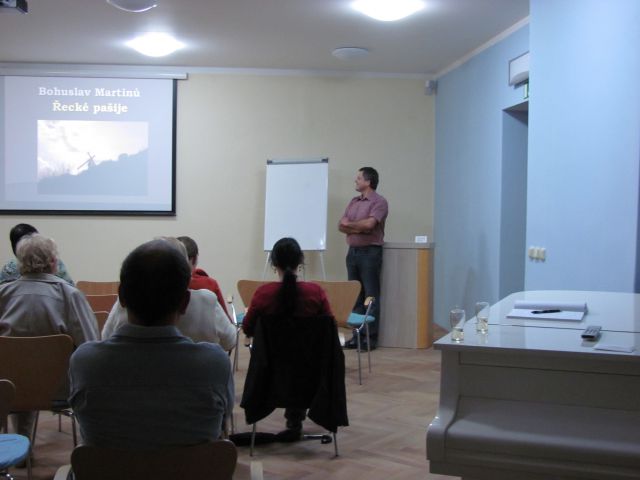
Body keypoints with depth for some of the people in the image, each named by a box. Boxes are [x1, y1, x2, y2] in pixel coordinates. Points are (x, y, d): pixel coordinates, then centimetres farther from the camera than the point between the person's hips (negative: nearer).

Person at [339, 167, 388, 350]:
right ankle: (357, 336, 13)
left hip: (370, 252, -7)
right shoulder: (353, 202, 16)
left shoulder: (379, 202, -6)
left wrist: (349, 224, -3)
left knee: (371, 297, -3)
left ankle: (371, 338, 1)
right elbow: (341, 226, 9)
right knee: (355, 297, 8)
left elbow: (369, 223, -20)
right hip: (353, 251, 7)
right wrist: (359, 228, -9)